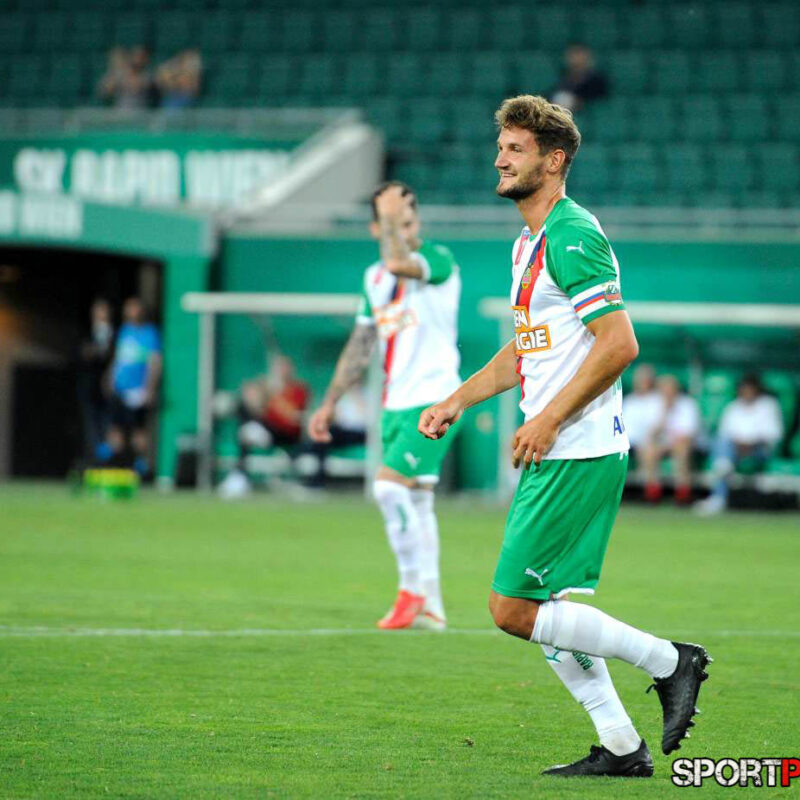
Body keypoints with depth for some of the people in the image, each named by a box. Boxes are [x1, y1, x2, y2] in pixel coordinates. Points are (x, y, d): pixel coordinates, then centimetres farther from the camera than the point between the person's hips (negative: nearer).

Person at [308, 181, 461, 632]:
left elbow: (399, 262, -33)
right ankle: (430, 608, 15)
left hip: (434, 399, -8)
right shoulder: (375, 277, 13)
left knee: (390, 487, -19)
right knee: (415, 502, 9)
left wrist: (392, 214, -19)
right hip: (396, 404, 8)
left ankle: (413, 590, -8)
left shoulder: (438, 261, -9)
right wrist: (330, 403, 20)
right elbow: (361, 346, 21)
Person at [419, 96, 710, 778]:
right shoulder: (530, 242, 17)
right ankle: (622, 748, 15)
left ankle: (669, 662, 0)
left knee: (515, 608, -10)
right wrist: (456, 401, 19)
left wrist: (549, 420, -20)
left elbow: (619, 344, -21)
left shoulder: (573, 237, -14)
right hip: (556, 455, 10)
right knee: (541, 606, 10)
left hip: (579, 455, -10)